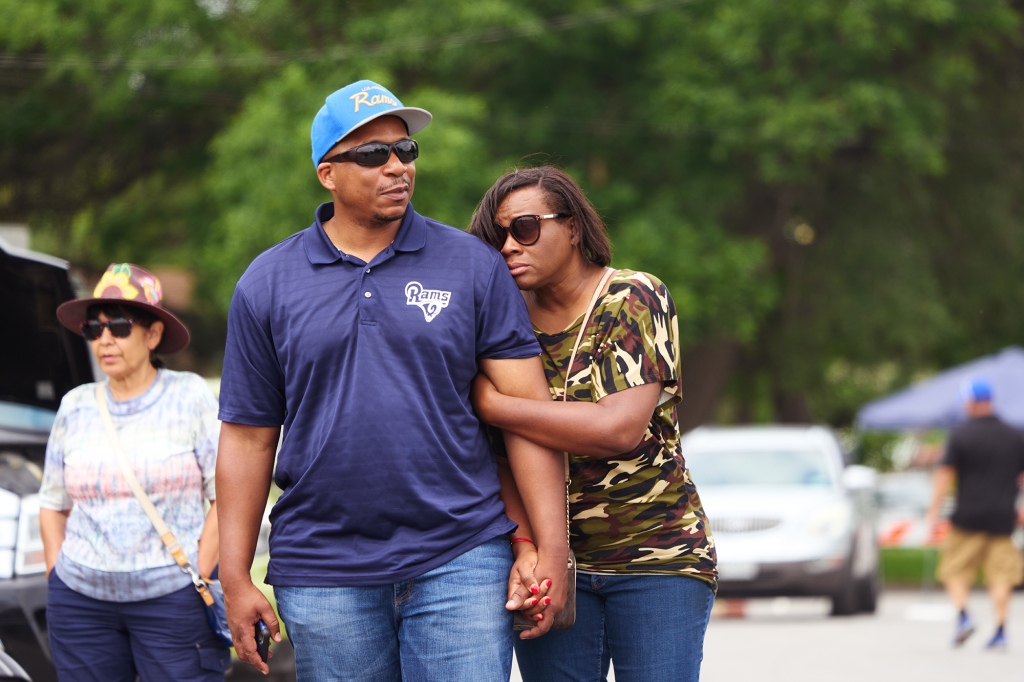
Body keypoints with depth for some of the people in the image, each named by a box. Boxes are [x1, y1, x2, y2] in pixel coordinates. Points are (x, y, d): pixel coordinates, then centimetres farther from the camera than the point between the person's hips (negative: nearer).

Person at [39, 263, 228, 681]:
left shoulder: (190, 397, 0)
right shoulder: (75, 407, 9)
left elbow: (228, 496, -4)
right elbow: (53, 504, 16)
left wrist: (198, 583, -8)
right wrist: (57, 579, 7)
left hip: (173, 596, -3)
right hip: (82, 598, 3)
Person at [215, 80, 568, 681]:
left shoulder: (473, 266, 4)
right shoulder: (268, 285, 6)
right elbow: (249, 438, 7)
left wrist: (548, 551, -7)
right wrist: (236, 580, 2)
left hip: (459, 560, -1)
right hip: (323, 575, 1)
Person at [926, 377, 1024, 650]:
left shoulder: (961, 435, -6)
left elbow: (945, 474, -9)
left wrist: (933, 511, -6)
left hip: (968, 516, -3)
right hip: (1002, 517, 3)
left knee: (955, 571, 8)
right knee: (1001, 576, 5)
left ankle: (963, 615, -11)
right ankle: (1000, 631, -2)